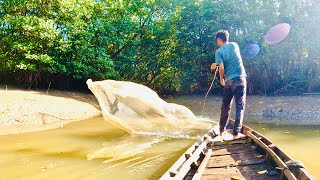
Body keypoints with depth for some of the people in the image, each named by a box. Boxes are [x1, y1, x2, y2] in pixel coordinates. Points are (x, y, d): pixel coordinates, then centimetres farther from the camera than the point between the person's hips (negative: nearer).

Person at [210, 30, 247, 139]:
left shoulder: (219, 51, -1)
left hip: (229, 81, -1)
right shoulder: (234, 45, 10)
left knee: (226, 106, 14)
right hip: (241, 78, 1)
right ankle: (236, 133, -3)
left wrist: (221, 79, 7)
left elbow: (222, 68, -10)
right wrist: (217, 64, 28)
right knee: (240, 106, 1)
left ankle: (222, 130, 23)